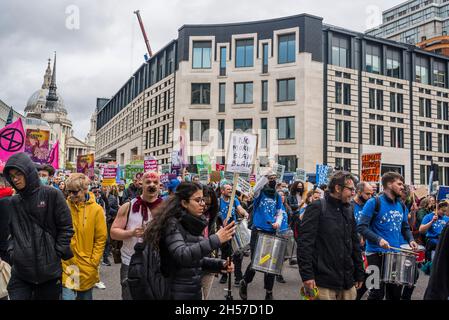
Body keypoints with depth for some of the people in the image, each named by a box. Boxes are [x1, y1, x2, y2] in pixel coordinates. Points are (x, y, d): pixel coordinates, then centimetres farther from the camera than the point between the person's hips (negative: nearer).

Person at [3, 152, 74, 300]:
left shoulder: (52, 195, -5)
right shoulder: (13, 202, 9)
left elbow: (65, 227, -5)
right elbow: (11, 232, 19)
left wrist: (58, 254, -8)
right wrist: (12, 252, 5)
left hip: (49, 270, -3)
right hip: (20, 271, 4)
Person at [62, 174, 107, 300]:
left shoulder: (96, 209, -6)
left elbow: (101, 238, -3)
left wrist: (93, 263, -6)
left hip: (86, 266, 0)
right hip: (66, 264, 0)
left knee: (85, 296, 14)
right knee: (67, 296, -3)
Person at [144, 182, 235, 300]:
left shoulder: (194, 224, 6)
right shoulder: (172, 224, -17)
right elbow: (182, 256, -31)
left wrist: (220, 264, -2)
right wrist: (215, 240, -36)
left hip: (195, 289, 8)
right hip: (178, 292, -7)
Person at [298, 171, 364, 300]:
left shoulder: (349, 210, 13)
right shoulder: (317, 207, -8)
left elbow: (355, 243, 17)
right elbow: (305, 242, -14)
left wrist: (359, 274, 15)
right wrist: (307, 275, -18)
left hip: (348, 282, 6)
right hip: (324, 281, -6)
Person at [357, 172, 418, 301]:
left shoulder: (401, 205, 11)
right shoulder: (374, 203, -10)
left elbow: (405, 227, 20)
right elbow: (362, 227, -15)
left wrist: (410, 240, 0)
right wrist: (378, 239, -27)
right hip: (377, 254, -7)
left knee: (395, 293, 16)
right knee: (377, 293, 0)